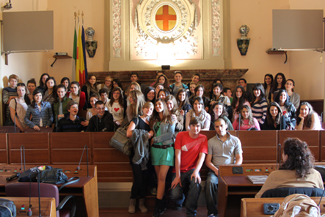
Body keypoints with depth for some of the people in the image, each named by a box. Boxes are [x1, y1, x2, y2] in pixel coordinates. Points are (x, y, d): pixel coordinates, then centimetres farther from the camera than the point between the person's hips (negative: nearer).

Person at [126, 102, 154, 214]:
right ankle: (132, 202, 11)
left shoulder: (150, 122, 14)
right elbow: (129, 133, -18)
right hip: (136, 151, -5)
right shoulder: (136, 119, -2)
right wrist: (146, 134, -12)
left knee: (145, 178, 4)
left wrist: (150, 135, -6)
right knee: (138, 179, -8)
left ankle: (141, 203, 17)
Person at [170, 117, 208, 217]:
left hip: (192, 169, 0)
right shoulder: (181, 135, -1)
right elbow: (177, 155, -7)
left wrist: (196, 172, -26)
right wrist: (177, 176, -12)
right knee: (174, 195, -20)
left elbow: (202, 156, -9)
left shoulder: (203, 138, 1)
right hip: (179, 170, 0)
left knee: (196, 183, -34)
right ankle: (180, 199, 22)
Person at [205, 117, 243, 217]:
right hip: (215, 170, 0)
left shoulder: (235, 140, 14)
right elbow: (208, 161, 9)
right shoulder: (211, 141, 13)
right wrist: (216, 170, -10)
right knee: (210, 182, -33)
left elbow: (239, 158, 10)